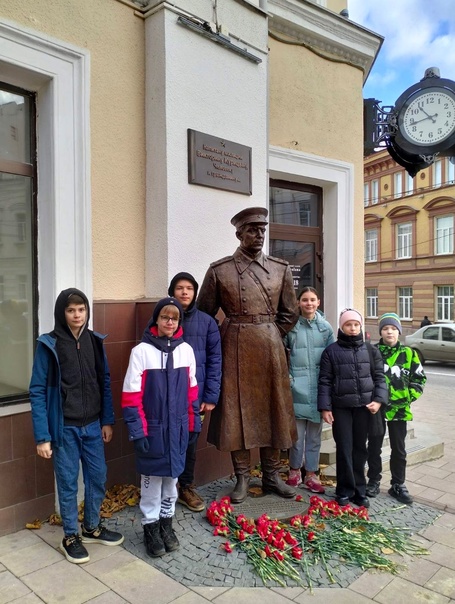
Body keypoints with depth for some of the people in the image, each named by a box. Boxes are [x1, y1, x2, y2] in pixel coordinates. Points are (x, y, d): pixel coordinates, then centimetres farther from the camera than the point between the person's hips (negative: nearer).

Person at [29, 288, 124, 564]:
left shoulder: (95, 341, 0)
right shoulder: (49, 345, -11)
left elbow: (105, 382, 7)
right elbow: (38, 391, -10)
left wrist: (107, 420, 6)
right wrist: (42, 436, -14)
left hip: (93, 425, 4)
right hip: (64, 428, -4)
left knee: (98, 477, 14)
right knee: (68, 482, 10)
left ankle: (92, 527, 36)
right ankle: (70, 536, 30)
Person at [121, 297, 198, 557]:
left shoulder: (186, 350, 0)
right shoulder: (141, 351, -12)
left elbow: (191, 390, 7)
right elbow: (131, 396, -11)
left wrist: (191, 424, 8)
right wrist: (138, 431, -13)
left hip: (177, 427, 4)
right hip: (153, 428, -3)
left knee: (172, 476, 16)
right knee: (152, 477, 9)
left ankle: (167, 523, 35)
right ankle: (151, 526, 28)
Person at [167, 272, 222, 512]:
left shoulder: (207, 322, 2)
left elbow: (214, 360, 1)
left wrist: (211, 396, -4)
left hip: (195, 392, 1)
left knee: (190, 440, 12)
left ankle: (186, 487, 31)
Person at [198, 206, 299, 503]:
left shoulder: (281, 269, 4)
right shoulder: (219, 270, -2)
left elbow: (290, 313, 12)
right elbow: (204, 315, 5)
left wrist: (271, 339, 6)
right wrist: (224, 342, 3)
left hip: (271, 349, 2)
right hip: (235, 349, -2)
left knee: (272, 410, 10)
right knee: (236, 412, 5)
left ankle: (272, 476, 27)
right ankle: (242, 477, 21)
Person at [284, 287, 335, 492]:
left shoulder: (326, 327, 5)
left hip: (318, 388, 2)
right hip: (297, 387, -2)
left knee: (314, 434, 11)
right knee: (297, 433, 4)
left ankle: (311, 474, 26)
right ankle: (294, 470, 26)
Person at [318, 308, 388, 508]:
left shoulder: (371, 350, 7)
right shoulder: (331, 351, 0)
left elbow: (379, 377, 7)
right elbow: (325, 381, -1)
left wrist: (379, 400, -6)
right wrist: (325, 407, -7)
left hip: (364, 406, 2)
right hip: (341, 407, -2)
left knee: (360, 448, 11)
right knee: (344, 449, 2)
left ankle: (359, 490, 23)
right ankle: (345, 491, 16)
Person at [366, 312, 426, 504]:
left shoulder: (408, 353, 1)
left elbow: (419, 378, 6)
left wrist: (409, 397, -5)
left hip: (399, 409, 1)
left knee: (399, 449, 12)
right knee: (374, 447, 11)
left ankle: (398, 485, 26)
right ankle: (374, 481, 26)